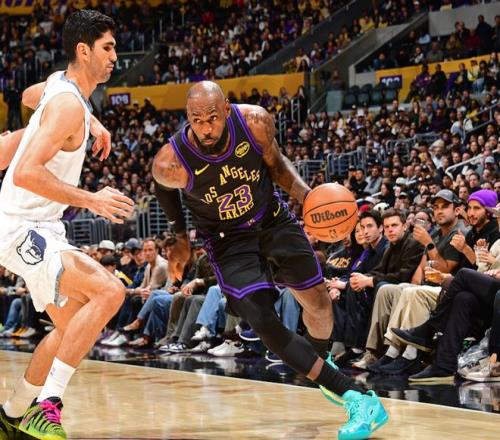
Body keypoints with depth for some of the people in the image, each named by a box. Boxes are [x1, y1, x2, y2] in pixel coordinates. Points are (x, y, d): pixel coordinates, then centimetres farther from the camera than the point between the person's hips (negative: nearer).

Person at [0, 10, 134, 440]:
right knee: (109, 291, -26)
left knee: (71, 325, 18)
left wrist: (91, 122, 26)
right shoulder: (70, 105, -20)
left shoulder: (59, 84, 9)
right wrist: (90, 200, -26)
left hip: (38, 228, 10)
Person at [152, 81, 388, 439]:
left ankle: (319, 362, 44)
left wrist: (307, 194, -17)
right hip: (229, 240, -2)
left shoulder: (255, 121, -24)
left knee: (317, 300, 9)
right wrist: (180, 241, 5)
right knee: (265, 323, -17)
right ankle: (355, 396, -16)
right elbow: (165, 189, -2)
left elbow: (275, 162, -2)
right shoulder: (172, 162, -28)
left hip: (272, 219, 3)